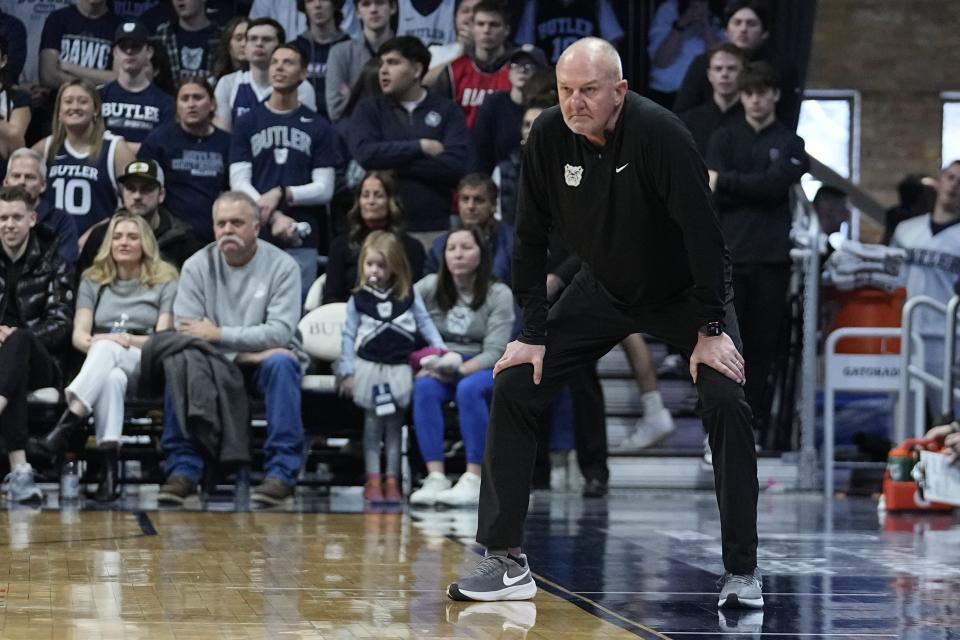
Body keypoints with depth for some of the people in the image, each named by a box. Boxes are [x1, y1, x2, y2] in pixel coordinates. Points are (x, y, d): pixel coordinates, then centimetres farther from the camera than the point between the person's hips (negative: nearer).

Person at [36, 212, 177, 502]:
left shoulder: (164, 282, 14)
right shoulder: (93, 281, 20)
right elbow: (79, 336, 8)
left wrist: (128, 340, -15)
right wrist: (96, 342, -16)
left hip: (145, 367, -2)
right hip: (97, 365, 2)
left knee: (108, 350, -39)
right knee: (112, 377, -39)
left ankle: (71, 420, -57)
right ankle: (109, 465, -55)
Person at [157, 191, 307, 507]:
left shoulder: (282, 266, -6)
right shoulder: (198, 266, -1)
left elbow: (281, 332, -16)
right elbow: (185, 334, -10)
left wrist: (218, 335, -19)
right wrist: (246, 351, -19)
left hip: (264, 358, -1)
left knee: (282, 362, -35)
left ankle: (281, 472, -33)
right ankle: (183, 469, -25)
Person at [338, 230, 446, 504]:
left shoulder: (409, 294, 1)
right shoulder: (358, 300, -1)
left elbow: (425, 323, 6)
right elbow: (349, 336, 1)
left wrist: (440, 350, -3)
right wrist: (347, 372, -2)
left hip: (401, 367, 1)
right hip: (370, 366, -1)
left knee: (394, 425, 5)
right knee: (373, 423, 3)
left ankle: (392, 481, 9)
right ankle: (373, 480, 5)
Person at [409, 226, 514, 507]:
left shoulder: (498, 294, 0)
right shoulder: (430, 287, 8)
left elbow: (494, 352, -9)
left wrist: (459, 371, -25)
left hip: (480, 369, -2)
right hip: (438, 367, 2)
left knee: (469, 388, -37)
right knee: (424, 388, -33)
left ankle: (473, 480, -38)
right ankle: (435, 477, -39)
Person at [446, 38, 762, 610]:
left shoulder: (659, 133, -30)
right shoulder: (549, 137, -16)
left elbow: (702, 231, -28)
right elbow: (532, 238, -8)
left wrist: (710, 330, -26)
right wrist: (533, 335, -9)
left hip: (684, 292, -4)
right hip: (602, 292, 4)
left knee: (726, 401, -23)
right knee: (513, 388, -7)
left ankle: (742, 570, -12)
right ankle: (508, 561, 1)